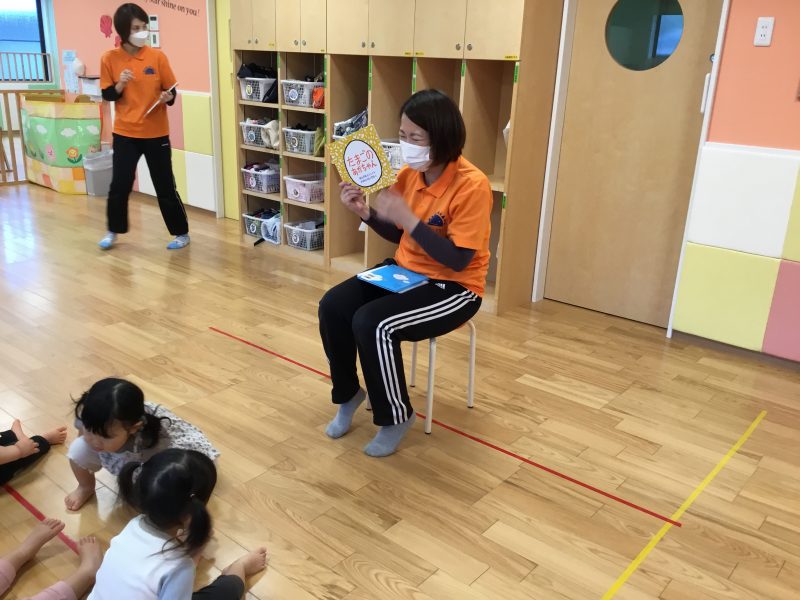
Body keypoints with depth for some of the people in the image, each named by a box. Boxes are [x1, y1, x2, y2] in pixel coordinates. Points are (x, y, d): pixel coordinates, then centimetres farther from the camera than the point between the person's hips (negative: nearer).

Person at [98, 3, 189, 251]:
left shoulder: (157, 56, -4)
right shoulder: (110, 58, -2)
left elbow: (171, 91, 1)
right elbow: (107, 95, 2)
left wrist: (168, 97, -21)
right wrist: (120, 85, -17)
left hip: (156, 133, -1)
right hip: (125, 133, 1)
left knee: (165, 187, 4)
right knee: (119, 185, 4)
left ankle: (181, 233, 18)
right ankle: (113, 232, 25)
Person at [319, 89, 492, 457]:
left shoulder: (472, 185, -22)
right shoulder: (410, 173, -1)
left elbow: (458, 260, -25)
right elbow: (399, 236, 10)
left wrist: (407, 217, -29)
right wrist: (366, 212, -9)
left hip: (454, 287, -7)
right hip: (404, 272, 7)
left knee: (372, 324, -27)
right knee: (332, 306, -11)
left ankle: (396, 416, -3)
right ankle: (348, 394, 12)